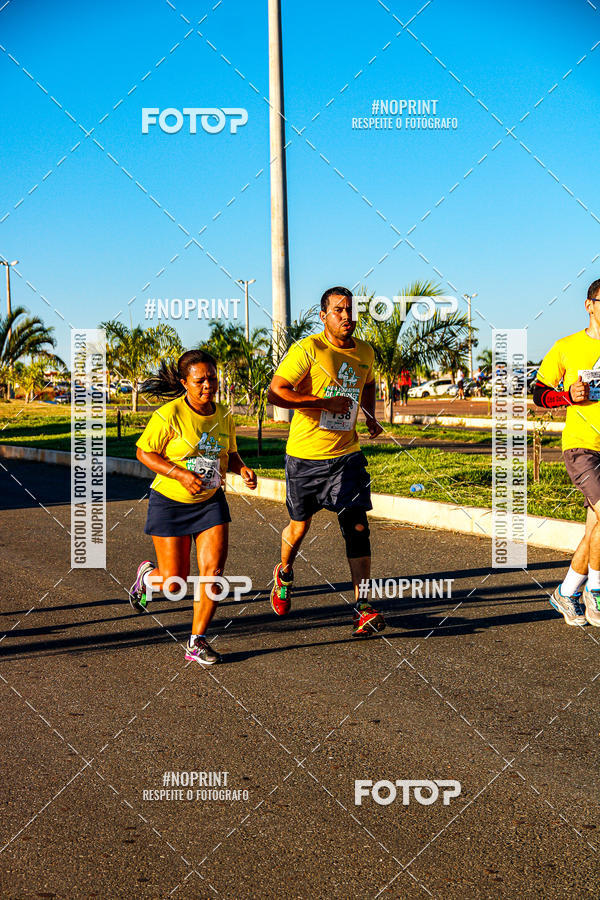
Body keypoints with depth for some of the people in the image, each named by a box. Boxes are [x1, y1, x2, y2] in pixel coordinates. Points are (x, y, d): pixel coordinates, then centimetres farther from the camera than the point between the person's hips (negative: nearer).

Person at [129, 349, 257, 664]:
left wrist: (242, 469, -8)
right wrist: (180, 474, -24)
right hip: (170, 502, -4)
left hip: (210, 501, 4)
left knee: (213, 569, -10)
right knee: (174, 582, 0)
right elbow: (144, 452, -12)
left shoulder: (223, 416, 0)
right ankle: (146, 575, 38)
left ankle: (197, 641, 2)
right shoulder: (169, 415, -17)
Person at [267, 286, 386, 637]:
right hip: (305, 455, -3)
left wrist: (371, 416, 10)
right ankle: (284, 573, 44)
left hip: (347, 455, 3)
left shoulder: (365, 352, 6)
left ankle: (362, 608, -10)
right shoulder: (307, 349, -13)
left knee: (357, 525, -9)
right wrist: (326, 403, -25)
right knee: (300, 524, 11)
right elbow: (276, 392, -21)